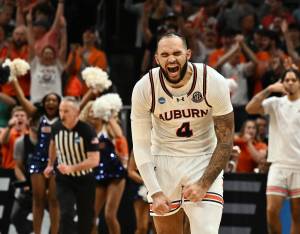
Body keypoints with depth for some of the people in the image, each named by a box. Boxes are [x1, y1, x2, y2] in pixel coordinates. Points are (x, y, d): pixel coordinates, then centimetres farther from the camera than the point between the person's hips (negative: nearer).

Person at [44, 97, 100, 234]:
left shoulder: (87, 131, -24)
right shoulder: (57, 127, -9)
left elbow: (94, 160, -27)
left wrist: (71, 168, -36)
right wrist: (50, 164, 21)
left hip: (84, 180, -2)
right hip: (64, 180, 2)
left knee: (86, 218, 10)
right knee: (66, 215, -14)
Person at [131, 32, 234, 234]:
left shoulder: (214, 82, -18)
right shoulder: (144, 88, -15)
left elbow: (225, 142, -12)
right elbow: (141, 145, -8)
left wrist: (204, 184, -20)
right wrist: (155, 192, -17)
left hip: (204, 160, -2)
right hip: (164, 161, 2)